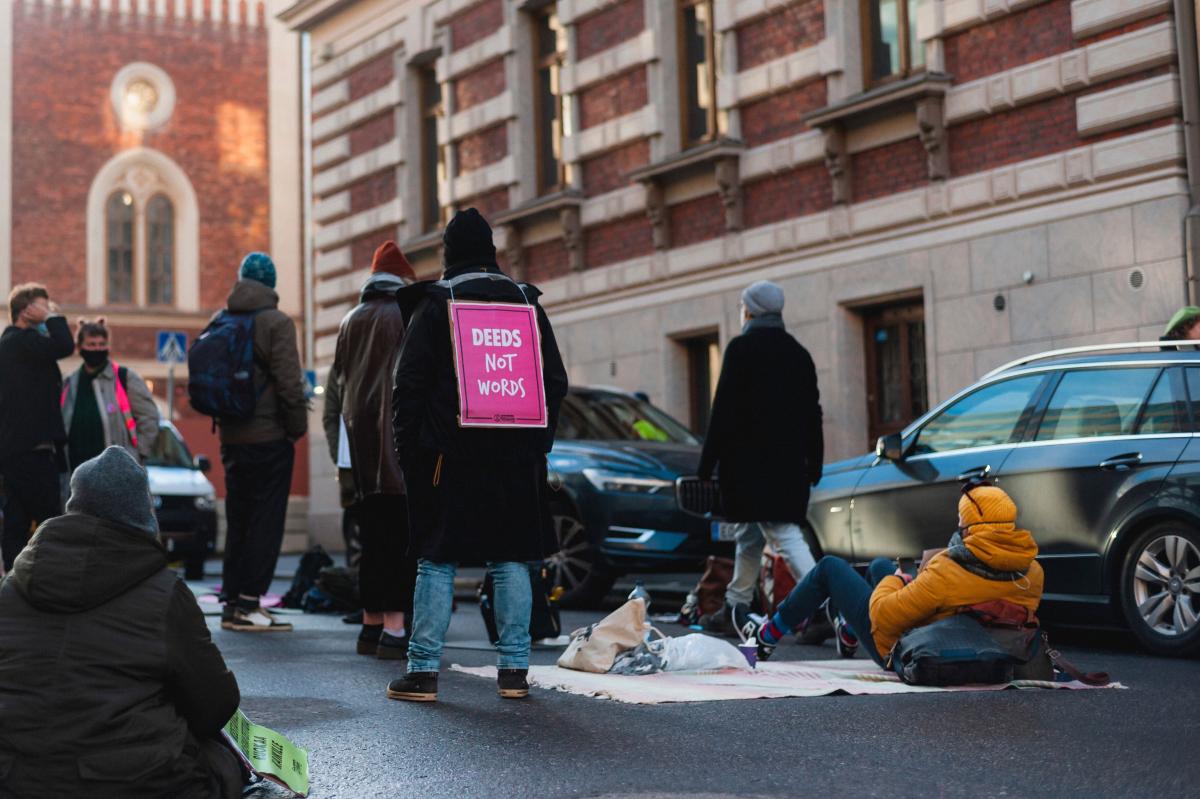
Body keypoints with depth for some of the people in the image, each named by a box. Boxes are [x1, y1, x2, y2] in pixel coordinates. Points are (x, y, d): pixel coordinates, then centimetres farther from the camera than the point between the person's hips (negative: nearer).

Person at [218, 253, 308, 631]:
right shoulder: (276, 322, -9)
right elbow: (289, 382, -15)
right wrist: (297, 426, -5)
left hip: (232, 437, 6)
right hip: (269, 436, -6)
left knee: (237, 521, 14)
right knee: (265, 520, -2)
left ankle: (233, 601, 16)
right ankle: (248, 603, -4)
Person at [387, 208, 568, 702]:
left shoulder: (434, 304, -2)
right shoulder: (526, 302, 9)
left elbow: (410, 382, -5)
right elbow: (555, 380, 11)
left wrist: (407, 445, 2)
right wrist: (539, 440, 16)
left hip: (449, 455, -3)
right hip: (516, 456, 3)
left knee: (436, 561, 2)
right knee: (510, 560, 8)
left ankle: (423, 671, 0)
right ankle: (514, 670, 7)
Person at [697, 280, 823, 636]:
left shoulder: (742, 348, -6)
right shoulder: (798, 353, 14)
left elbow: (724, 409, -10)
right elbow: (813, 414, 15)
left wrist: (707, 463, -8)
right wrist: (814, 465, 19)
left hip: (749, 460, -7)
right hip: (789, 462, 7)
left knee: (784, 535, -9)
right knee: (749, 534, 15)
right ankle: (736, 608, 22)